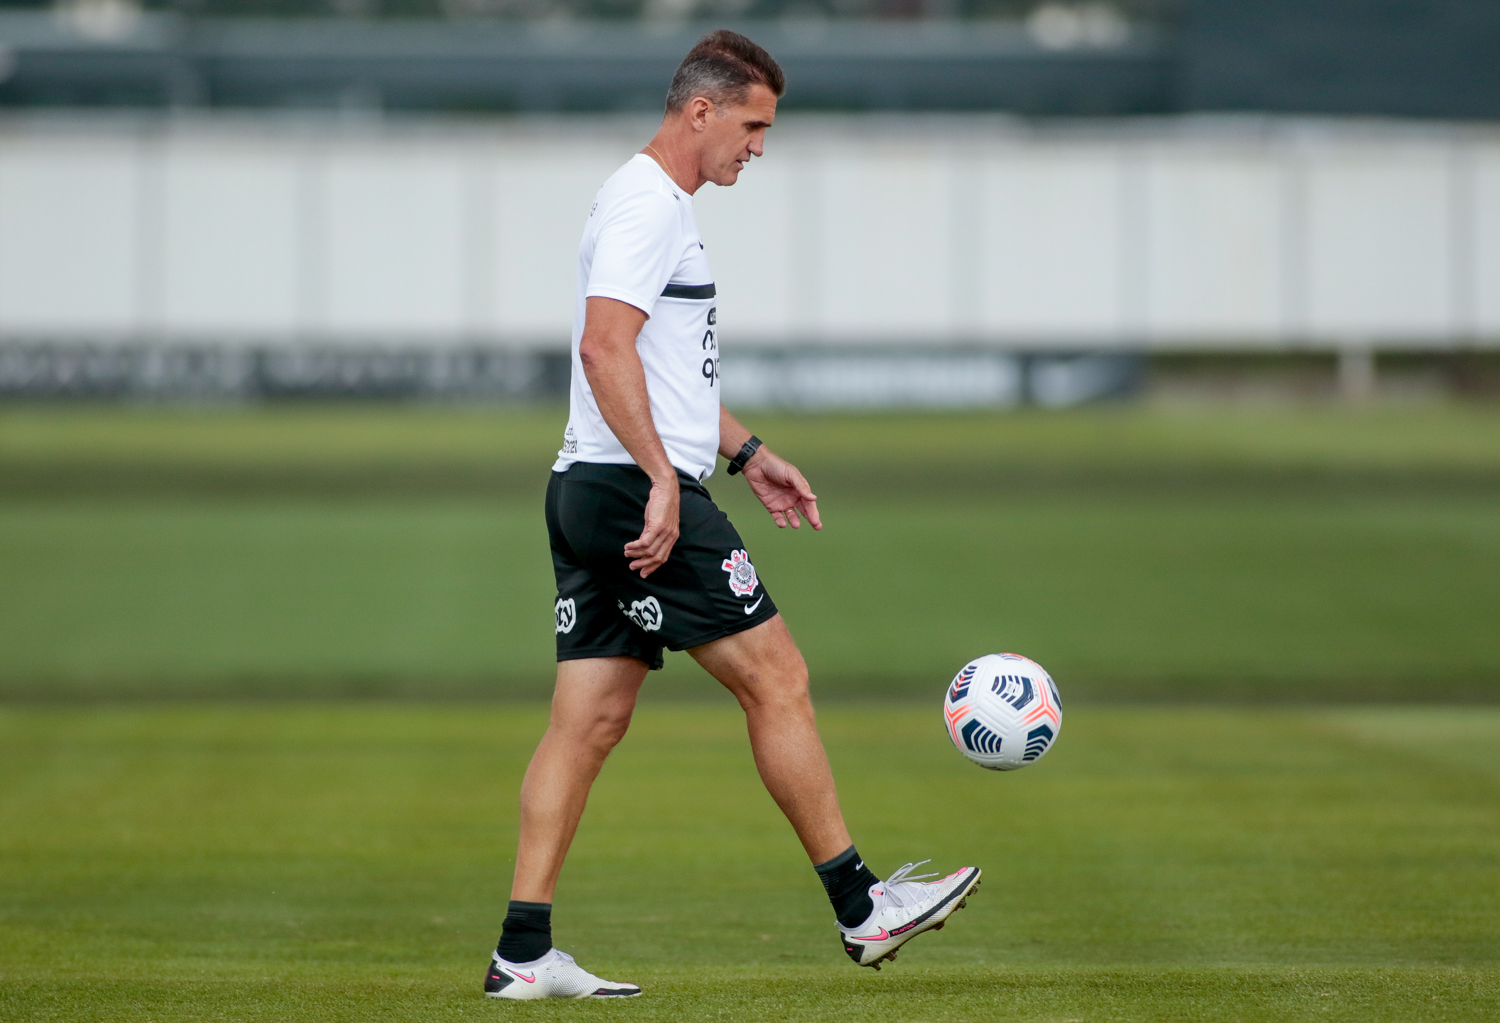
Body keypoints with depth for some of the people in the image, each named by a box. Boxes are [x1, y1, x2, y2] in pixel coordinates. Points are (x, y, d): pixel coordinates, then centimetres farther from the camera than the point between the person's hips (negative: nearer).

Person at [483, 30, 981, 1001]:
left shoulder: (662, 206, 22)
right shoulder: (646, 205, -12)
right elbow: (605, 347, -23)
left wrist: (747, 454, 30)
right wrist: (663, 478, -26)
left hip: (592, 491, 10)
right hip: (638, 493, -10)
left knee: (589, 722, 6)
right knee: (777, 677, -4)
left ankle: (524, 954, 3)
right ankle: (862, 908, 2)